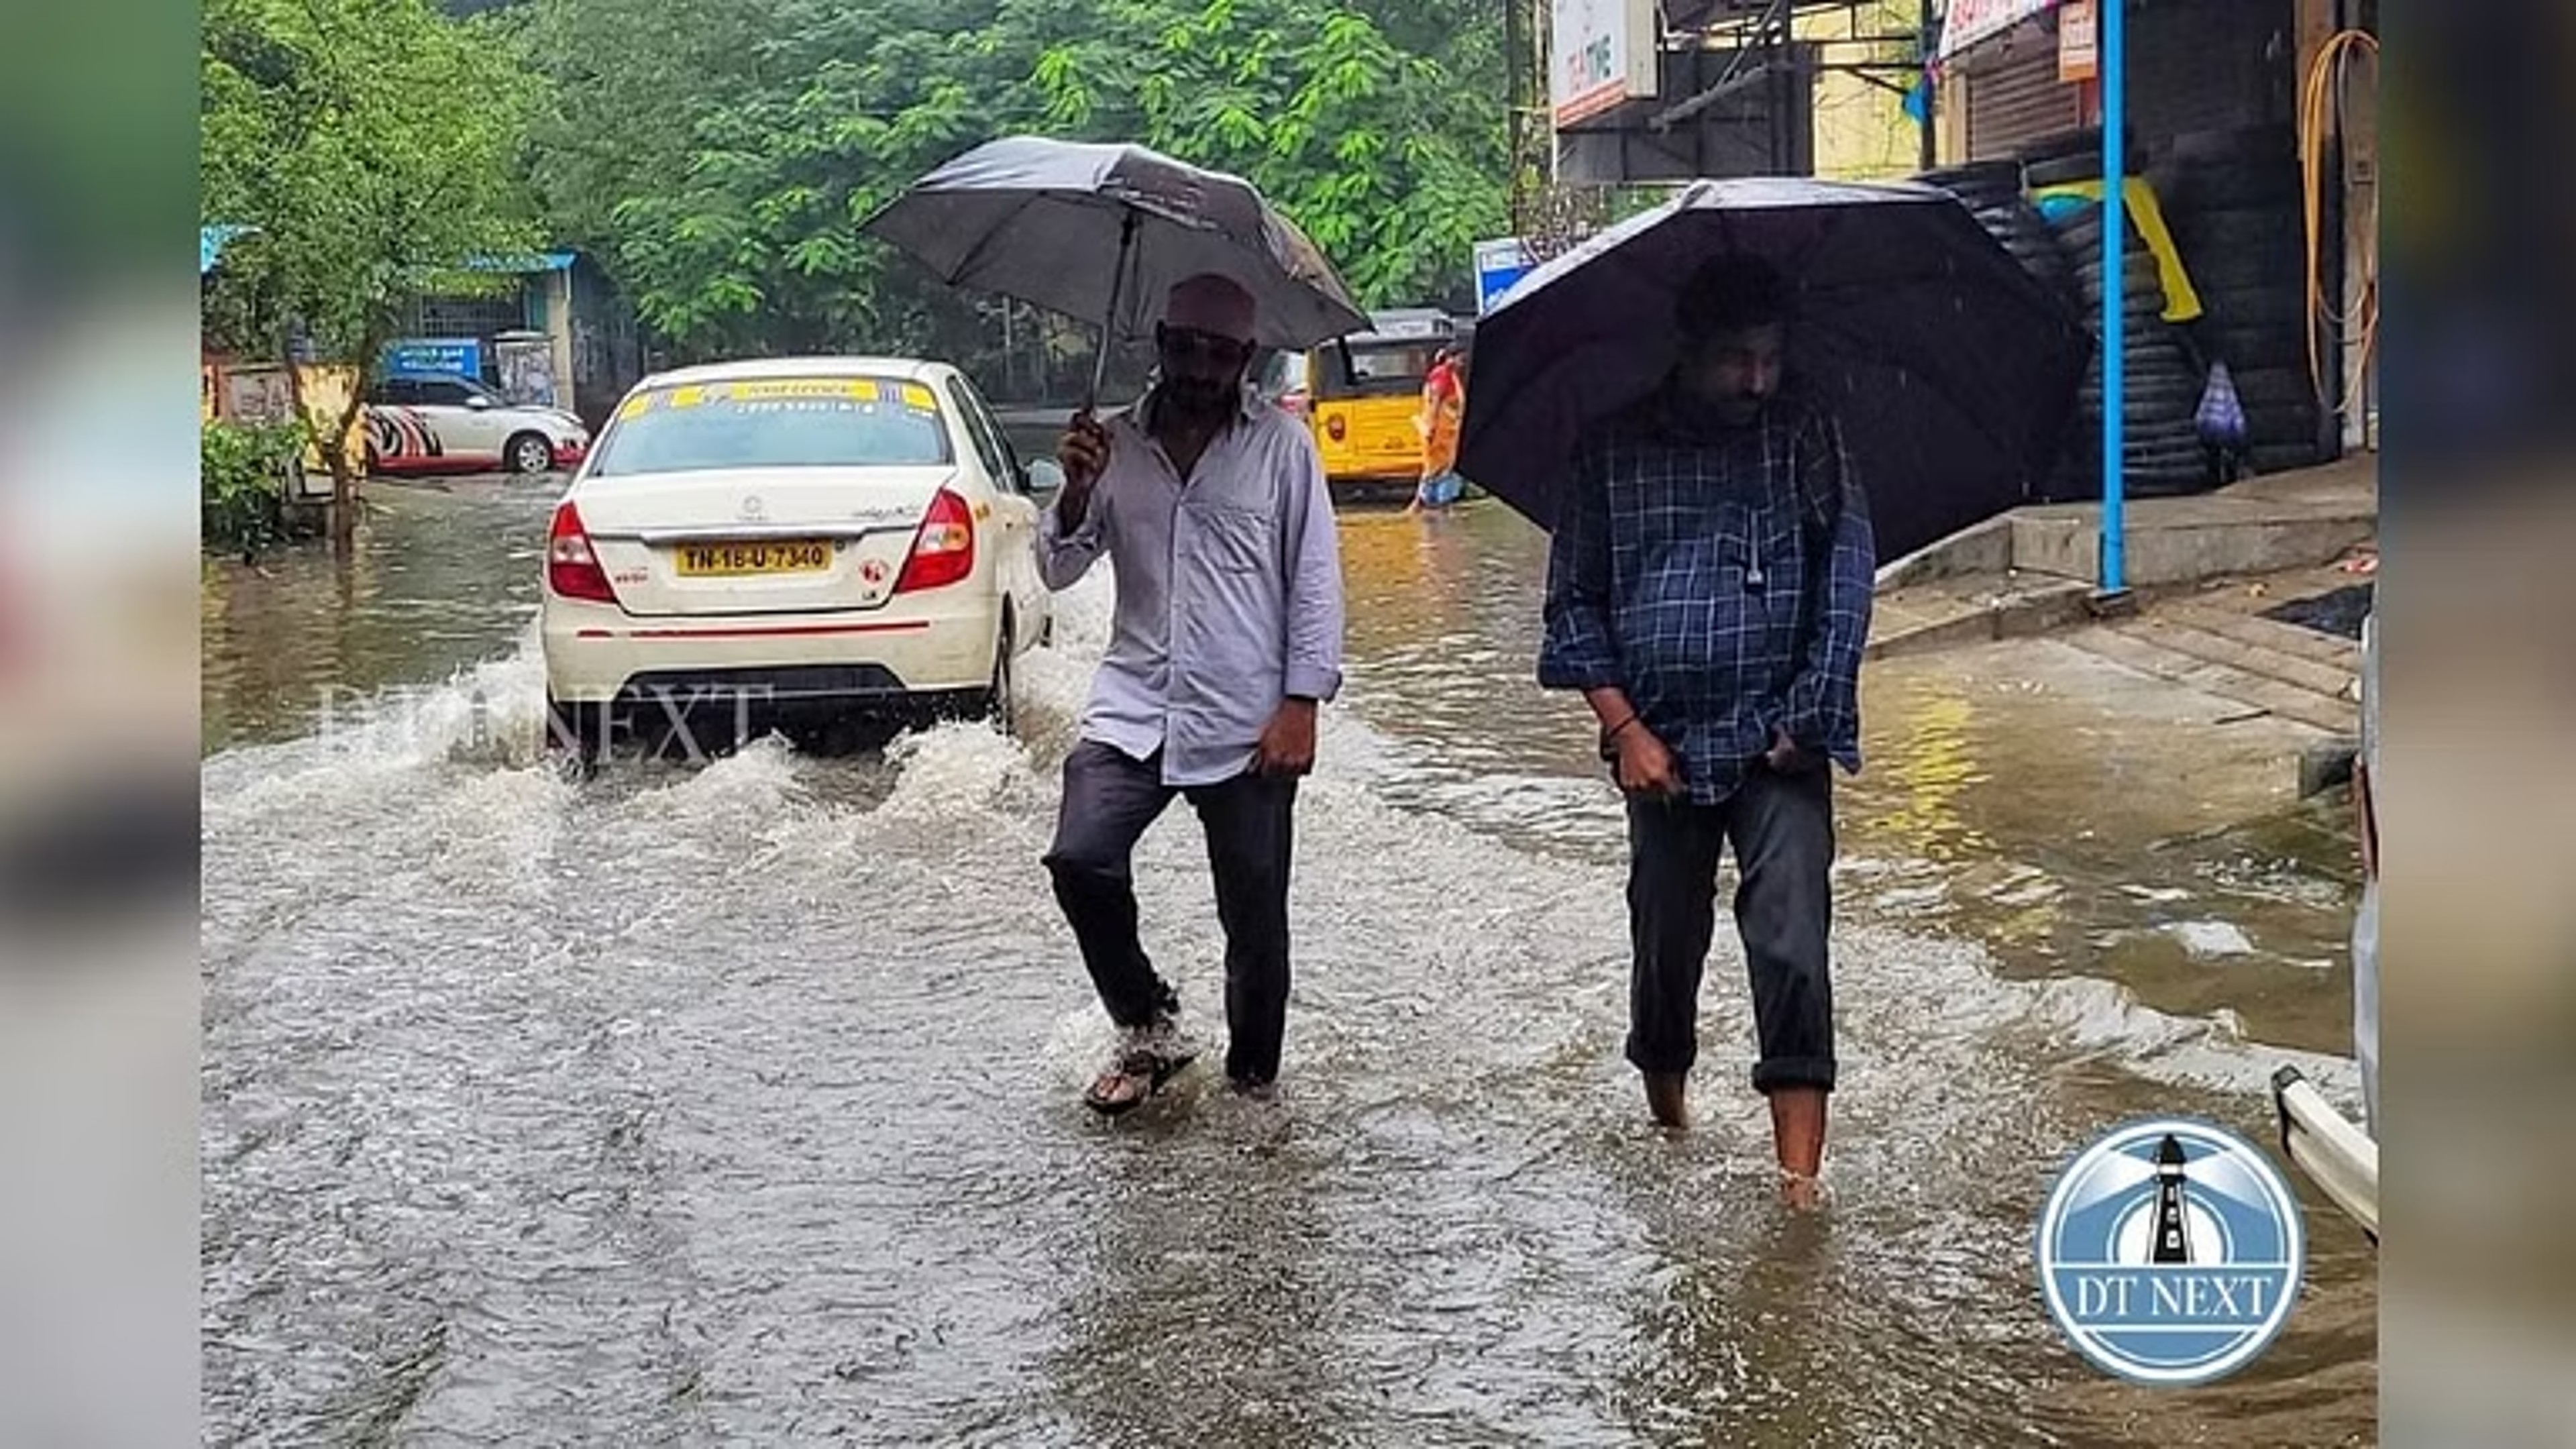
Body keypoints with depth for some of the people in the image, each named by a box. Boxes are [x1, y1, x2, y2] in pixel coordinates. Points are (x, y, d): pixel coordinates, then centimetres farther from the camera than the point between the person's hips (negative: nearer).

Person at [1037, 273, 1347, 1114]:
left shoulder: (1282, 445, 1)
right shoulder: (1116, 443, 8)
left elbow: (1316, 580, 0)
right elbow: (1058, 570, 8)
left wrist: (1300, 704, -6)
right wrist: (1076, 493, -11)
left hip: (1249, 726, -2)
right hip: (1133, 708, 2)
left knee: (1255, 921, 3)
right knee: (1080, 862, -17)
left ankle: (1253, 1082, 22)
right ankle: (1148, 1028, 6)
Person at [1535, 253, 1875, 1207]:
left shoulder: (1807, 436, 1)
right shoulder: (1613, 451, 1)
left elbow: (1847, 576, -3)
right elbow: (1574, 601, 3)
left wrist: (1811, 710, -10)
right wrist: (1624, 727, -5)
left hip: (1779, 742, -1)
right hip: (1664, 743, 1)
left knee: (1791, 942, -12)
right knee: (1667, 935, 14)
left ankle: (1799, 1166, -9)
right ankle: (1664, 1083, 42)